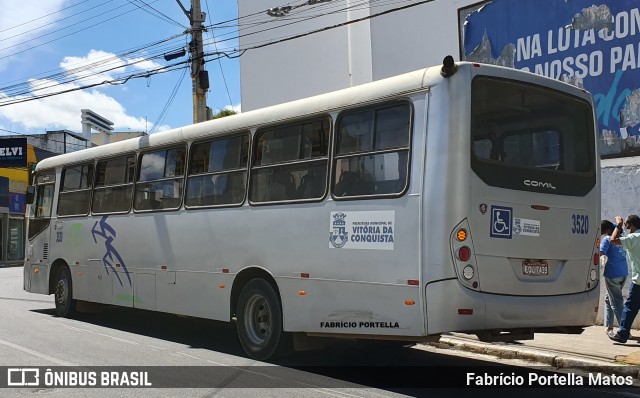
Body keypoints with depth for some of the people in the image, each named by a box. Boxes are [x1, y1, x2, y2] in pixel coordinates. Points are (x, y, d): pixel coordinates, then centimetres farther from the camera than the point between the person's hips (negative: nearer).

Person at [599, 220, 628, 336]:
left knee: (616, 303, -3)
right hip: (623, 273, 8)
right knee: (608, 298, 19)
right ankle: (609, 327, 19)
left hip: (613, 274, -8)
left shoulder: (606, 239, -7)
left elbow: (600, 253, -18)